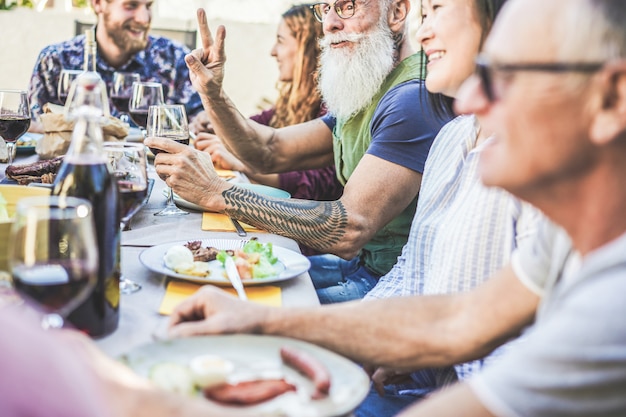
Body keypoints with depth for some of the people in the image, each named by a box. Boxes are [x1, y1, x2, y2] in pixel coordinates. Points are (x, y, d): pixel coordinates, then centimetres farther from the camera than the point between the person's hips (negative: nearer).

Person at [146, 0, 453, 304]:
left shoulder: (414, 98, -21)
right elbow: (272, 152, 11)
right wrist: (212, 95, -5)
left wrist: (217, 193, -28)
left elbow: (350, 230, -30)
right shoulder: (360, 95, 13)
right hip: (358, 262, 9)